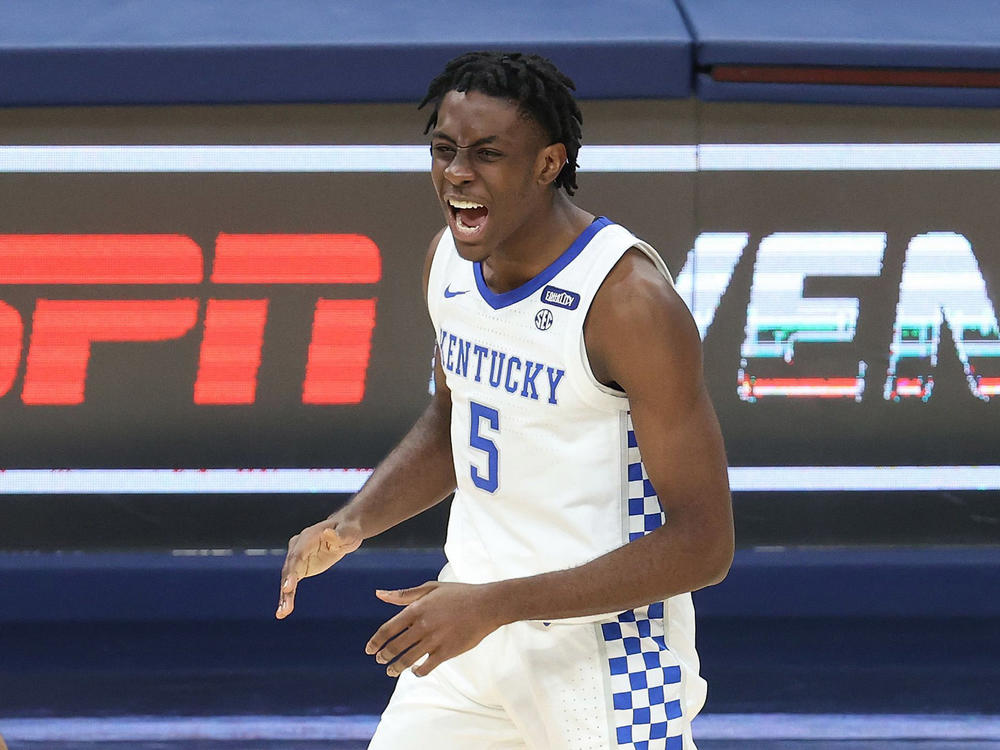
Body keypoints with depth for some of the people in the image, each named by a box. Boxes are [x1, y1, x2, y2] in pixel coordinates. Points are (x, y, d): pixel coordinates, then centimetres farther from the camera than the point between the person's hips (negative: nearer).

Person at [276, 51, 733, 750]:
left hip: (605, 641, -6)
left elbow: (703, 546, -23)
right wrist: (352, 524, 1)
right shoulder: (450, 259, 0)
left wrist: (497, 606, -26)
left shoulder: (630, 299, -23)